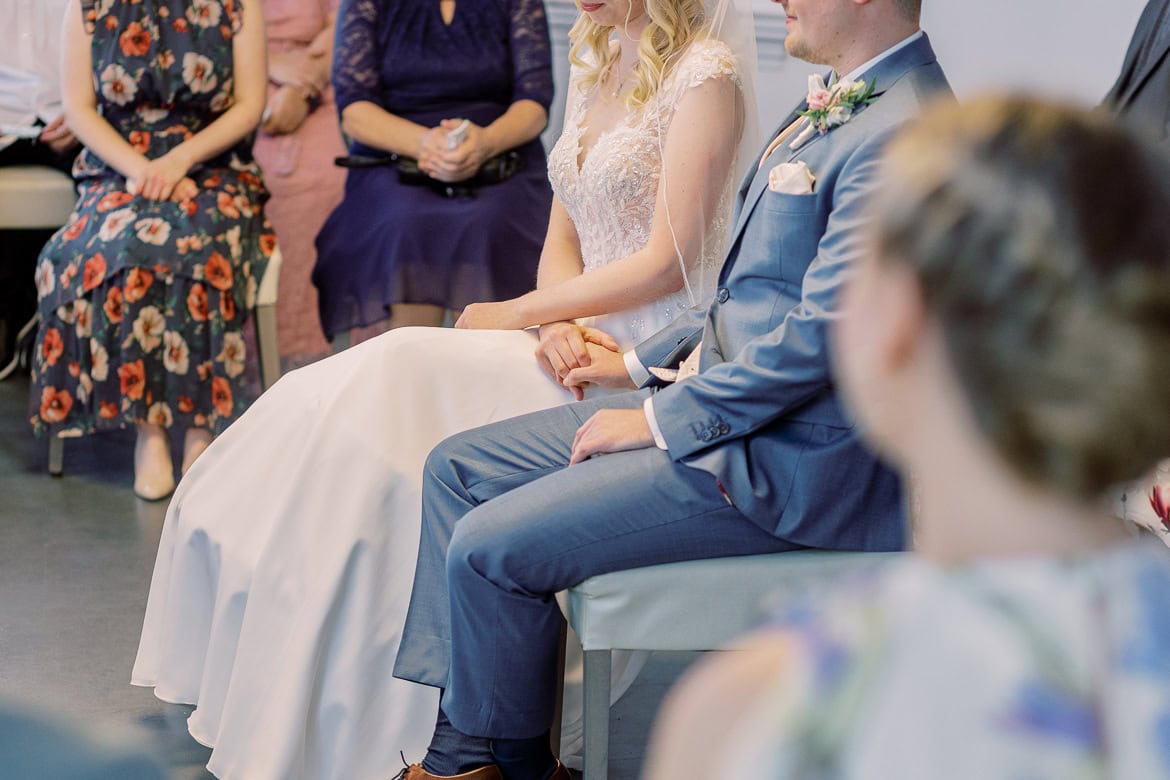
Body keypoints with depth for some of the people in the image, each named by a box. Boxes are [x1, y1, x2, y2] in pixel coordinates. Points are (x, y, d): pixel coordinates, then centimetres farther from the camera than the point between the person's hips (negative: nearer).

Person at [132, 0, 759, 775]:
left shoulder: (705, 73, -9)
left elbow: (667, 263, -14)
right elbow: (563, 238, 15)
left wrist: (520, 312, -8)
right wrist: (558, 324, -6)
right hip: (578, 345, 8)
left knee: (403, 378, -23)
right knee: (359, 392, -12)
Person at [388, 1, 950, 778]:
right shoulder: (836, 105, 13)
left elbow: (820, 335, -25)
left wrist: (660, 419, -16)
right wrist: (644, 362, 17)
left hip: (789, 465, -11)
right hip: (725, 396, 11)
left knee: (488, 546, -15)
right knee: (458, 467, 8)